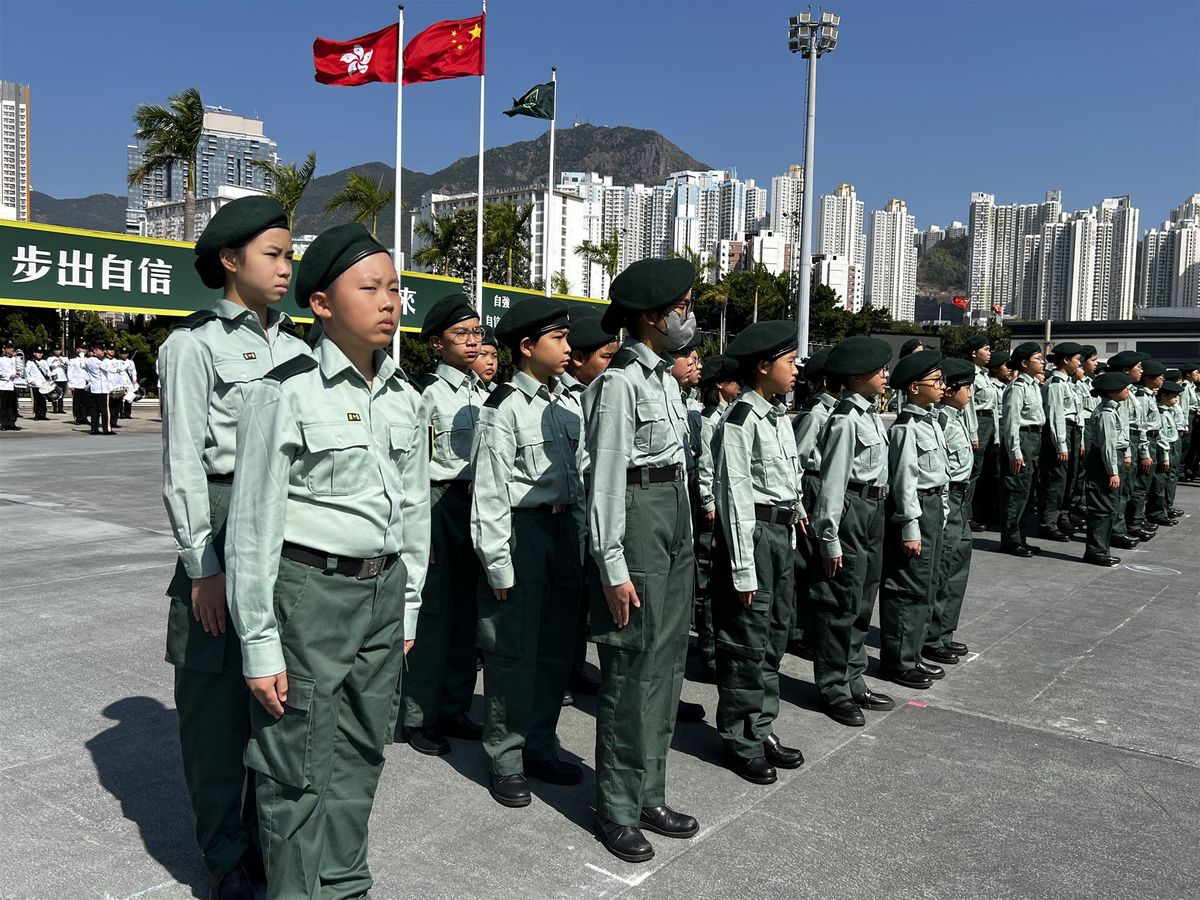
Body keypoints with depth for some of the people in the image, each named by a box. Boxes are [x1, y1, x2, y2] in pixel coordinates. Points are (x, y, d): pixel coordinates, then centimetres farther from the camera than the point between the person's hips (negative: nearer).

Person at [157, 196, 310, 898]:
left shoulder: (296, 345, 12)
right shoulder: (197, 342, -4)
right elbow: (183, 462, -8)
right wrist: (203, 564, -12)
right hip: (224, 529, -5)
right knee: (219, 700, 5)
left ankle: (269, 838, 30)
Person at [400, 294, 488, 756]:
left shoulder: (486, 392, 14)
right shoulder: (426, 392, -7)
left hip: (480, 505, 7)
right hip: (440, 504, -7)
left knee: (467, 609, 12)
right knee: (433, 610, -3)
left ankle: (454, 707, 25)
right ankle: (419, 716, 12)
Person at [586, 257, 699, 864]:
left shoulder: (664, 378, 14)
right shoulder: (621, 380, -13)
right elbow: (607, 475, -16)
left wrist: (685, 541, 17)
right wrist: (613, 566, -18)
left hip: (676, 518, 9)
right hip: (637, 520, -9)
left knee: (666, 662, 13)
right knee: (632, 670, -1)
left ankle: (648, 794, 26)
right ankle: (617, 809, 14)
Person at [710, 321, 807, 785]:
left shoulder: (779, 414, 10)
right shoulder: (740, 421, -17)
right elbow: (734, 496, -19)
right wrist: (743, 569, -19)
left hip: (783, 533, 9)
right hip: (753, 532, -9)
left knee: (774, 635, 16)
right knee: (747, 640, 1)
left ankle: (761, 728, 31)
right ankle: (740, 741, 16)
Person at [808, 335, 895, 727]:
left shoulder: (871, 414, 11)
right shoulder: (846, 420, -16)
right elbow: (833, 482, -18)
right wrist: (829, 538, -19)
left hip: (873, 511, 10)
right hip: (850, 512, -10)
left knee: (863, 602, 17)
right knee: (841, 603, 1)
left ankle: (854, 681, 29)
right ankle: (834, 689, 13)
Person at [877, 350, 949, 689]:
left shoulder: (931, 422, 12)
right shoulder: (906, 428, -17)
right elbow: (905, 480, -19)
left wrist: (940, 512, 17)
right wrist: (910, 528, -20)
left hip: (933, 508, 10)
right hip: (914, 509, -10)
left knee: (926, 585, 16)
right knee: (907, 588, -2)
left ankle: (912, 654, 27)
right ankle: (898, 661, 9)